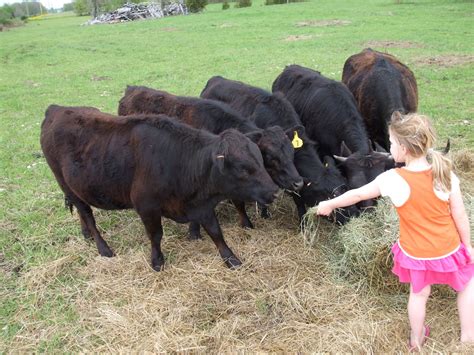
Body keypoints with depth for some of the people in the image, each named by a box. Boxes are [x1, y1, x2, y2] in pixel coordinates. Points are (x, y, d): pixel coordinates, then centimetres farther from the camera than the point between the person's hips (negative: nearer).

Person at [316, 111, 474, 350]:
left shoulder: (392, 180, -25)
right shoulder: (446, 175, -21)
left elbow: (356, 194, -10)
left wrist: (329, 204, 7)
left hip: (416, 253, 0)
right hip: (448, 250, 0)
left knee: (419, 294, 25)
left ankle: (416, 341, 46)